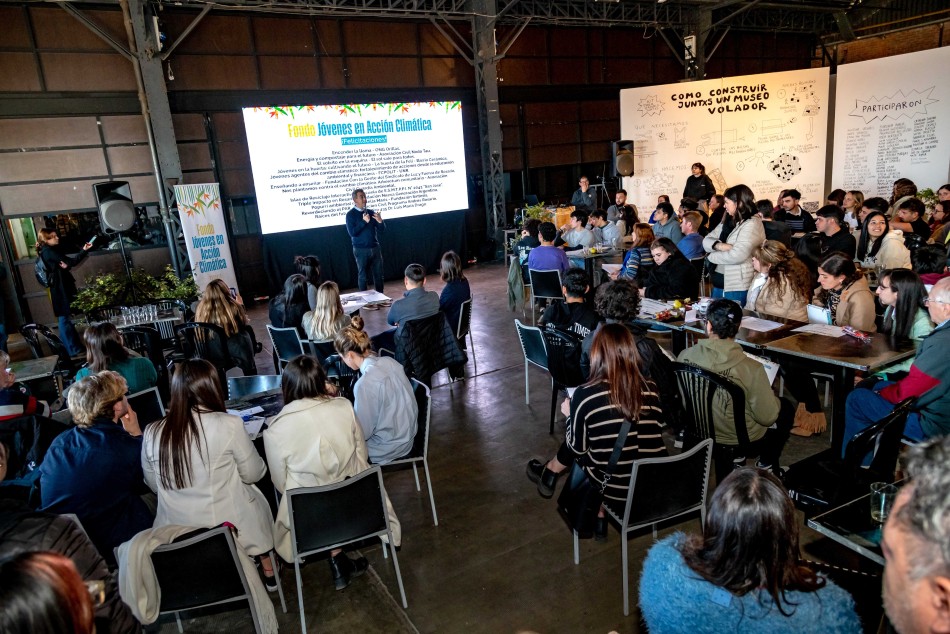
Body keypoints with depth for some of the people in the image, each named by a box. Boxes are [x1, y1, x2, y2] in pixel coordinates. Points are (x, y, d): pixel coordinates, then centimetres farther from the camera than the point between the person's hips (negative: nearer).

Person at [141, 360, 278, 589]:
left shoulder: (153, 433, -7)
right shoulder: (228, 425, -19)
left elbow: (154, 485, 7)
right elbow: (253, 474, -6)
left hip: (175, 533, 4)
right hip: (228, 526, -3)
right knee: (256, 494, 26)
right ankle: (268, 573, 36)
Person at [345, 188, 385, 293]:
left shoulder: (371, 212, 7)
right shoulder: (350, 214, -4)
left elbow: (382, 230, 7)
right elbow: (352, 232, -15)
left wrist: (380, 221, -14)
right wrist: (364, 221, -18)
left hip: (375, 248, 4)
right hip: (361, 250, -4)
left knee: (378, 275, 9)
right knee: (363, 276, 6)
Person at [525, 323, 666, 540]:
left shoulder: (585, 394, -15)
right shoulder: (651, 390, -4)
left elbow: (577, 447, -2)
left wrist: (570, 415, 16)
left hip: (615, 492, -3)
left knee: (579, 446, 21)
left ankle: (549, 475, 49)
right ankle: (598, 520, 36)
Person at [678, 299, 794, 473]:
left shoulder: (684, 357, -20)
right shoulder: (751, 369, -30)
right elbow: (767, 418, -18)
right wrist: (772, 398, 4)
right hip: (743, 443, -4)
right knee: (786, 407, 25)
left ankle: (734, 459, 33)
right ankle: (766, 465, 31)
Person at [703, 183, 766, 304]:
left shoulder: (752, 224, -14)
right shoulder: (728, 221, 12)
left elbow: (737, 255, -25)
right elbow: (706, 241, 6)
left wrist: (713, 256, -9)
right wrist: (719, 245, -15)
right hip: (719, 282, 8)